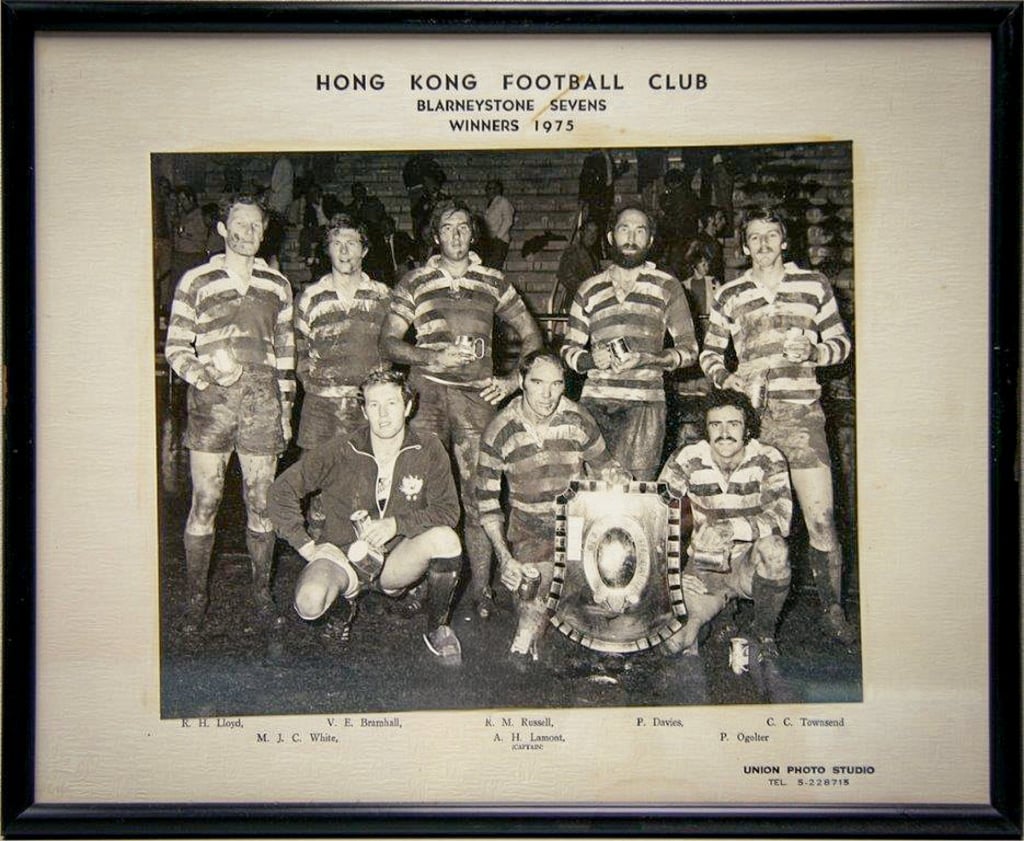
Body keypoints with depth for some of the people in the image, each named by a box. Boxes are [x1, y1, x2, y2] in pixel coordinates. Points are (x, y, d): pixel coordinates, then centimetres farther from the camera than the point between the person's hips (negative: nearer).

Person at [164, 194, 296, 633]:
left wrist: (286, 409, 13)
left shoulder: (277, 285, 15)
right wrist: (200, 373, -13)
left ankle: (262, 589, 19)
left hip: (261, 401, 2)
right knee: (205, 502, -1)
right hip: (211, 400, -2)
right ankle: (196, 594, 12)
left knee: (261, 502, 5)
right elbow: (175, 345, 7)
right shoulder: (195, 281, 7)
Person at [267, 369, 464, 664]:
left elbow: (448, 510, -5)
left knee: (445, 538, -30)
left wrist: (397, 524, -18)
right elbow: (282, 489, -3)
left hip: (397, 559, 2)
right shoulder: (341, 455, -9)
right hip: (344, 553, -1)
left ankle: (437, 629, -6)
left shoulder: (428, 452, -4)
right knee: (310, 603, -34)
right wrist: (304, 543, -9)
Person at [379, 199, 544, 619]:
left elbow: (531, 335, 19)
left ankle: (480, 587, 3)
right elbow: (388, 342, 6)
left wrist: (514, 379, 5)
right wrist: (434, 357, -9)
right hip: (427, 392, 0)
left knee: (477, 493, -3)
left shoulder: (493, 282, 14)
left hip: (476, 395, 1)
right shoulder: (415, 282, 10)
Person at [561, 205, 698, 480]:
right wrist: (591, 359, -3)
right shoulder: (590, 289, 18)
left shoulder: (667, 286, 12)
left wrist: (647, 359, -8)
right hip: (594, 401, 2)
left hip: (644, 403, -2)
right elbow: (569, 348, 20)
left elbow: (689, 348, 10)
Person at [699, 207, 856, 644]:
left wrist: (812, 352, -8)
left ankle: (834, 610, 8)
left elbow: (841, 342, 13)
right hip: (751, 413, 1)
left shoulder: (814, 285, 10)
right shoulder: (730, 296, 12)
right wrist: (725, 378, -3)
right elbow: (710, 352, 18)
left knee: (820, 518, -5)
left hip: (802, 413, -1)